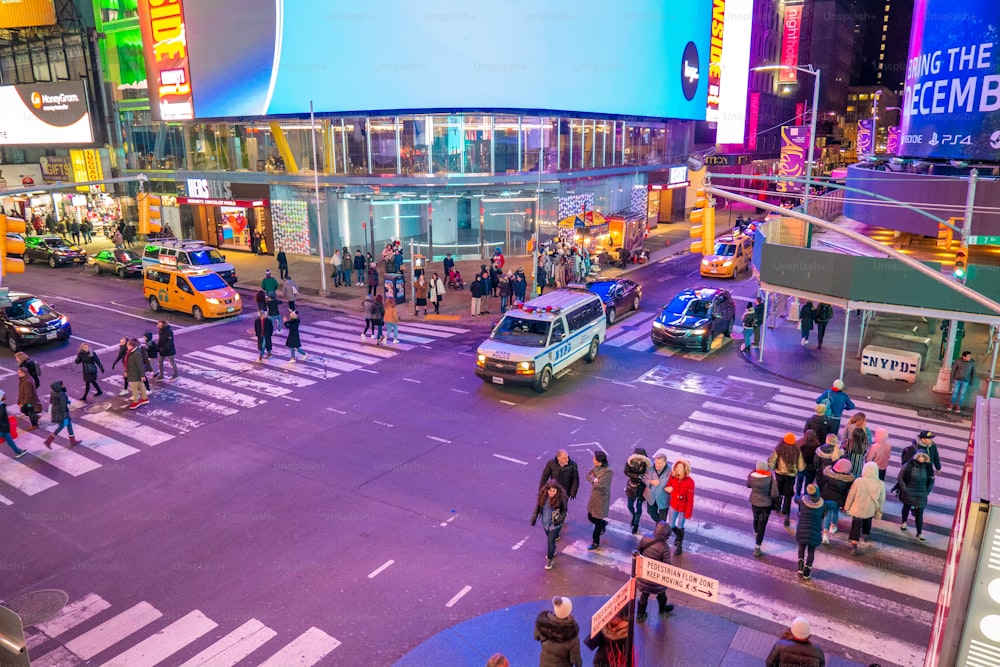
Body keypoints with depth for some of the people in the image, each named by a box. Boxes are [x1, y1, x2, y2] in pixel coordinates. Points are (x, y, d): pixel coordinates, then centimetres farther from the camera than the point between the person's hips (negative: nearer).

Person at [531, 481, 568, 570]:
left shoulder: (561, 498, -23)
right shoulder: (542, 496, -15)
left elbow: (564, 510, -10)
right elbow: (538, 506, 0)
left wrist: (561, 518, -25)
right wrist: (534, 517, -3)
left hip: (555, 524, -4)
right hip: (545, 522, 4)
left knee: (551, 541, -1)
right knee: (549, 539, 24)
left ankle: (549, 560, 18)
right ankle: (552, 552, 51)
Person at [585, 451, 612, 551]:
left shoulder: (608, 471, -26)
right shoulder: (596, 467, -3)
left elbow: (601, 484, -32)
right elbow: (588, 475, -1)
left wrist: (592, 481, -15)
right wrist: (594, 479, -21)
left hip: (601, 499, -7)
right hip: (594, 497, 7)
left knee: (598, 521, 7)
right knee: (590, 517, 21)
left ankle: (595, 543, 24)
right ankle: (603, 523, 50)